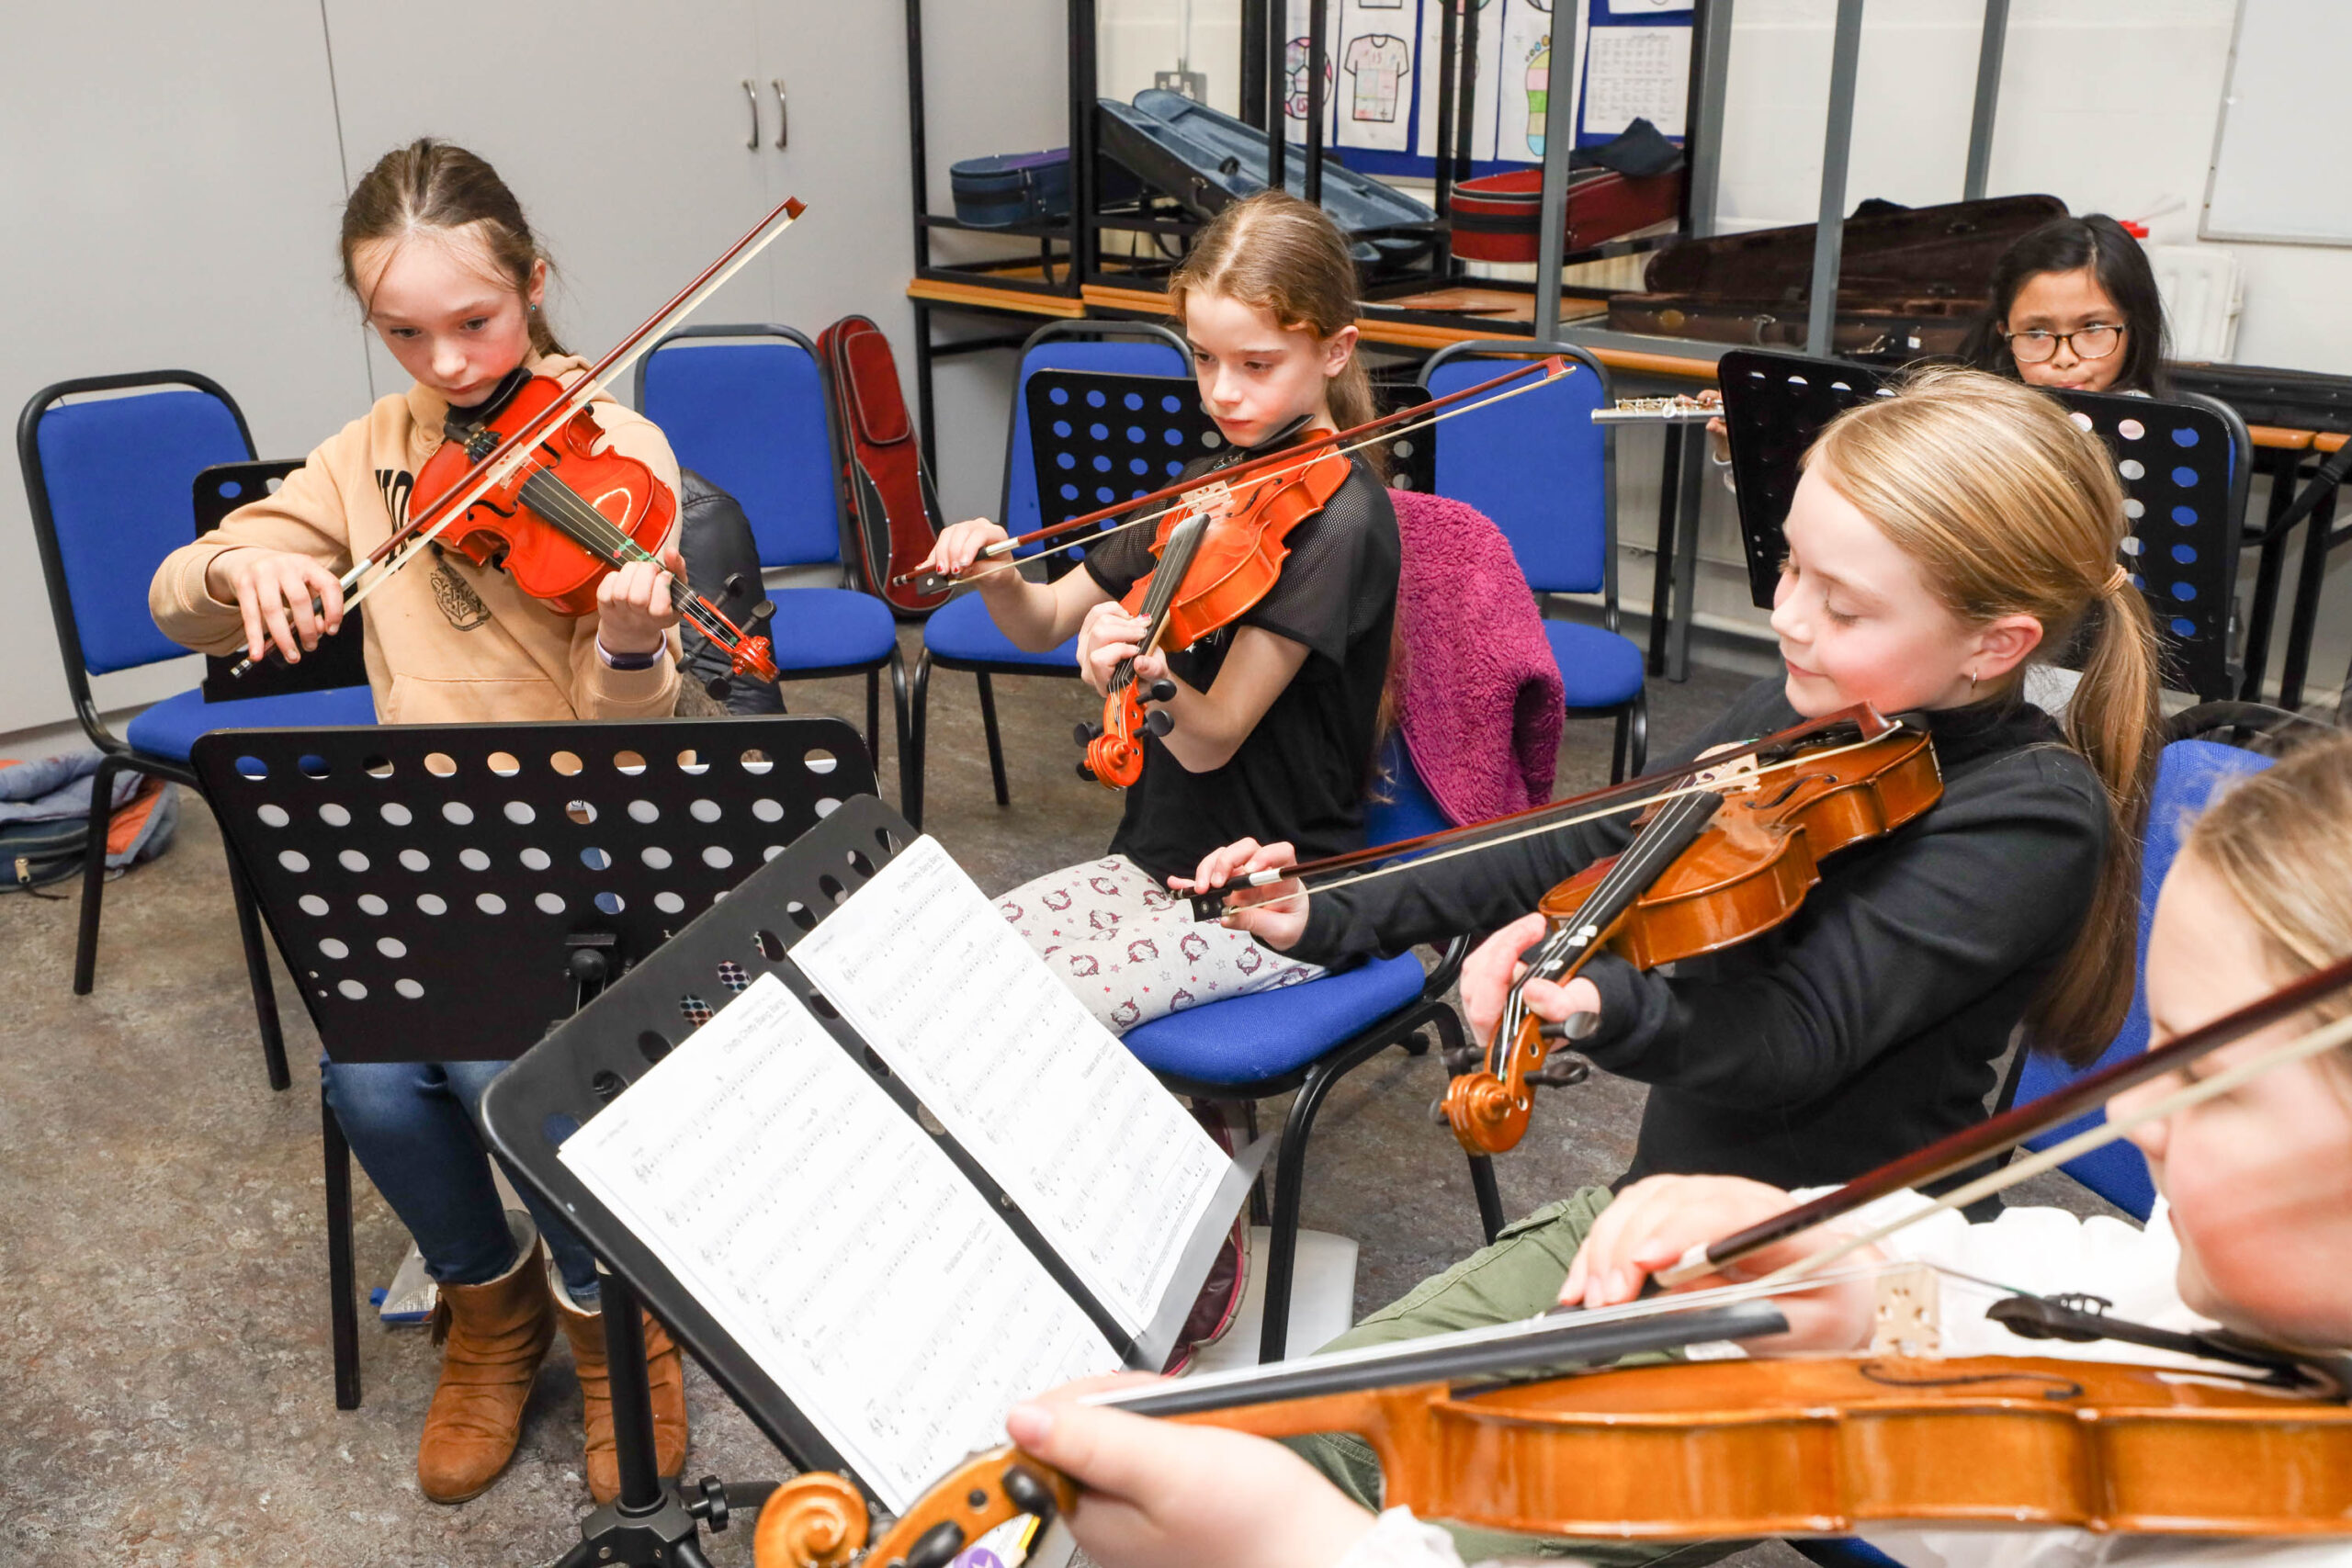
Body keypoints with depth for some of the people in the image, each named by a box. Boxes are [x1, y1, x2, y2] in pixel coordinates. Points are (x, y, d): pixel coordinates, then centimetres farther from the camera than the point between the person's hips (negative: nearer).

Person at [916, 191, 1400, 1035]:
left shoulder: (1338, 518, -16)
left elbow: (1210, 739, -21)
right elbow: (1048, 623, 11)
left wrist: (1146, 673, -42)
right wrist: (998, 575, -12)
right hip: (1156, 858, 8)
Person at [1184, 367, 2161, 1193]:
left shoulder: (2036, 817, -19)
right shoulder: (1797, 714, 3)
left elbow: (1795, 1042, -29)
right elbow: (1589, 852, 10)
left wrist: (1606, 1008, -50)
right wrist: (1337, 916, 4)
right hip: (1663, 1206, 7)